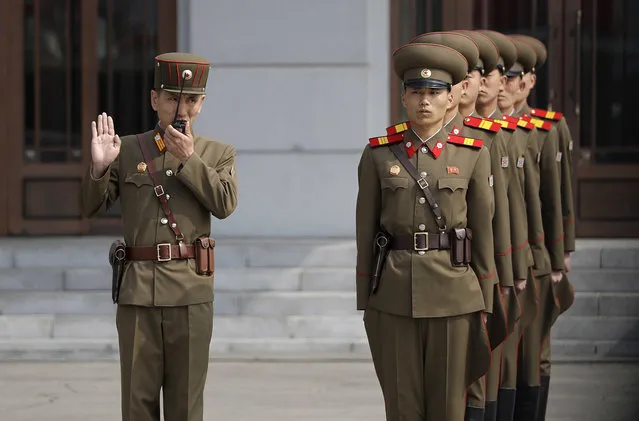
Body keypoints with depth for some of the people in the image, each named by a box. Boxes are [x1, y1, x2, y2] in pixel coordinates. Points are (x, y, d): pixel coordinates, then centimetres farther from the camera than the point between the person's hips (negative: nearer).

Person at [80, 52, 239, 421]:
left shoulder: (218, 154, 9)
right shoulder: (127, 150, 9)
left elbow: (225, 204, -8)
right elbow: (92, 207, 5)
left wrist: (188, 158, -11)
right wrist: (100, 167, -13)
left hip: (191, 292, 0)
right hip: (137, 289, 0)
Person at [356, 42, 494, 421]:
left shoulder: (473, 154, 2)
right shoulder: (379, 154, 3)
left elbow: (484, 230, 5)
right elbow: (366, 231, 6)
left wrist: (485, 300, 4)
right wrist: (365, 301, 4)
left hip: (453, 291, 0)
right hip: (394, 292, 0)